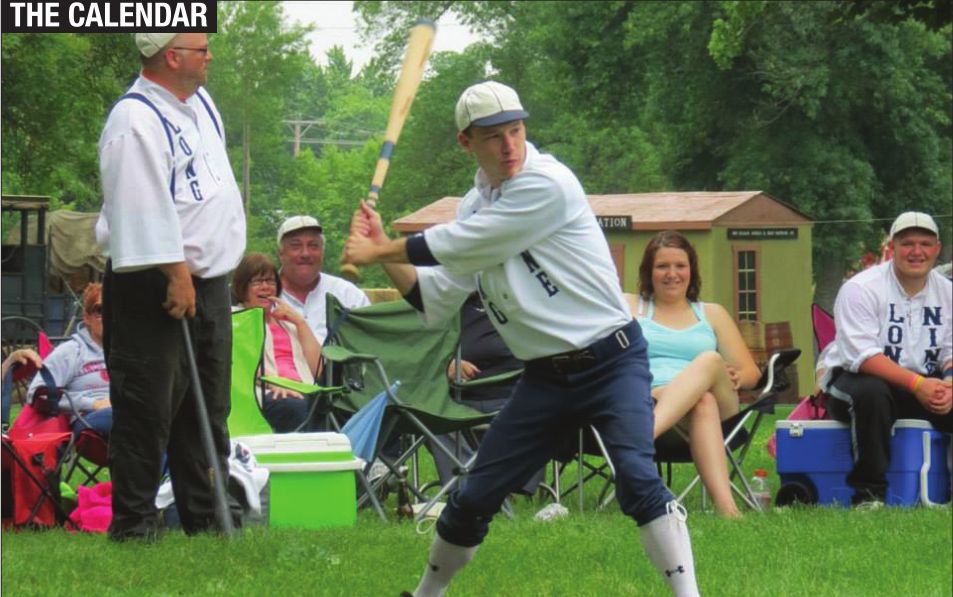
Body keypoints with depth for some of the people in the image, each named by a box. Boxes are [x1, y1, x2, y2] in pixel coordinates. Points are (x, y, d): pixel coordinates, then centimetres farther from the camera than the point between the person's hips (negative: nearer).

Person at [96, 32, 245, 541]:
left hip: (209, 281, 9)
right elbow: (144, 208, -23)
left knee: (207, 411, 14)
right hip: (154, 289, -9)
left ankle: (207, 520, 22)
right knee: (146, 412, -6)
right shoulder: (135, 121, -17)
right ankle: (133, 528, 0)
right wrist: (175, 274, -23)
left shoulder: (198, 102, 13)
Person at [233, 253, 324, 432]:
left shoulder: (287, 321, 33)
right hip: (264, 394, -4)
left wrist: (300, 322, 16)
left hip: (300, 392, 4)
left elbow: (317, 369, 21)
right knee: (298, 408, -40)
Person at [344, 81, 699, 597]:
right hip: (545, 376, 6)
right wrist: (383, 252, -4)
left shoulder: (549, 184, -16)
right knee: (474, 498, 8)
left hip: (611, 363, -6)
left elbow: (460, 247, -14)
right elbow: (434, 302, 9)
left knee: (636, 475, -27)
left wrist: (376, 252, -4)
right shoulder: (475, 207, 8)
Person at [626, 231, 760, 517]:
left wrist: (736, 377, -5)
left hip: (718, 402, 2)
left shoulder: (712, 314, 29)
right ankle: (725, 505, -61)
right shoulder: (629, 306, 24)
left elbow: (751, 372, 20)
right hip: (647, 400, -2)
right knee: (703, 401, -39)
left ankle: (642, 436, -62)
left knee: (709, 361, -36)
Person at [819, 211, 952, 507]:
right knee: (870, 392, -38)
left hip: (924, 385, 5)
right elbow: (862, 355, -22)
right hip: (854, 380, -5)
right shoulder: (861, 289, -13)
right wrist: (916, 383, -32)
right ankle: (868, 492, -28)